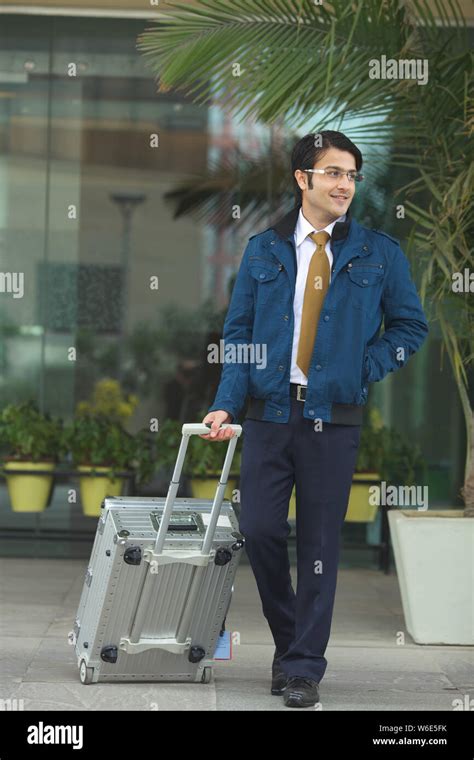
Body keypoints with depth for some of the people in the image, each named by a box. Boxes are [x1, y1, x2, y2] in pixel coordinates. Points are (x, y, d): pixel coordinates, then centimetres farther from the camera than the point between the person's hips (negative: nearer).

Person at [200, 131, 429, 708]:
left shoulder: (378, 253, 4)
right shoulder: (264, 250, 7)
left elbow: (409, 327, 10)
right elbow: (238, 332, 6)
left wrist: (362, 372, -3)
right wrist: (227, 404, -6)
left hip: (334, 421, -1)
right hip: (269, 413, 1)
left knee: (320, 545, 1)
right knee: (259, 531, -2)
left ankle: (305, 669, 8)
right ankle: (289, 642, 20)